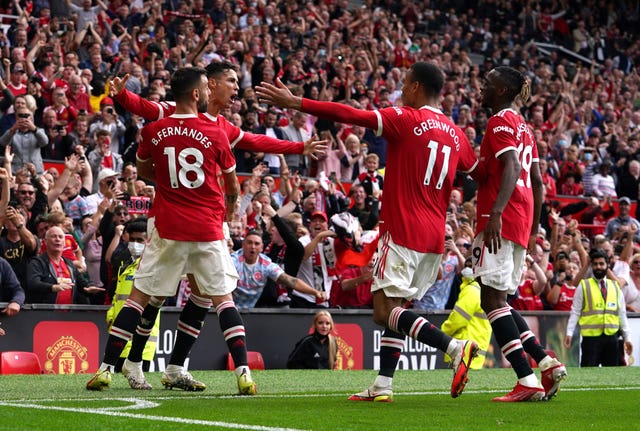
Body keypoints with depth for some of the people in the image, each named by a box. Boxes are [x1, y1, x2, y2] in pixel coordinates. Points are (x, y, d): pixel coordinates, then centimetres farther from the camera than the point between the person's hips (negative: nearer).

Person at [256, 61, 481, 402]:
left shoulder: (406, 119, -7)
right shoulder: (456, 134, 12)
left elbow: (351, 116, -14)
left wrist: (295, 103, -11)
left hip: (403, 231, -8)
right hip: (435, 237, 8)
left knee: (384, 311, -9)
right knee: (396, 309, 13)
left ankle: (455, 347, -25)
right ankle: (383, 386, 9)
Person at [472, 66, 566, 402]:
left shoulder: (500, 122, -6)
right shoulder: (523, 127, 22)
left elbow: (512, 169, -20)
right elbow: (537, 181, 22)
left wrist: (495, 214, -31)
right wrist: (533, 227, 26)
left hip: (502, 219, -9)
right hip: (521, 222, 9)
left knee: (492, 299, -10)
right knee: (499, 301, 15)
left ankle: (528, 382, -18)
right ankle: (547, 363, 5)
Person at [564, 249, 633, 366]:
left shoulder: (615, 287, 13)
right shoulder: (583, 286, 3)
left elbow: (622, 314, 14)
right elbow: (575, 312, -1)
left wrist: (627, 338, 11)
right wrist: (569, 333, -11)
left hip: (611, 338, 4)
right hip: (591, 338, -4)